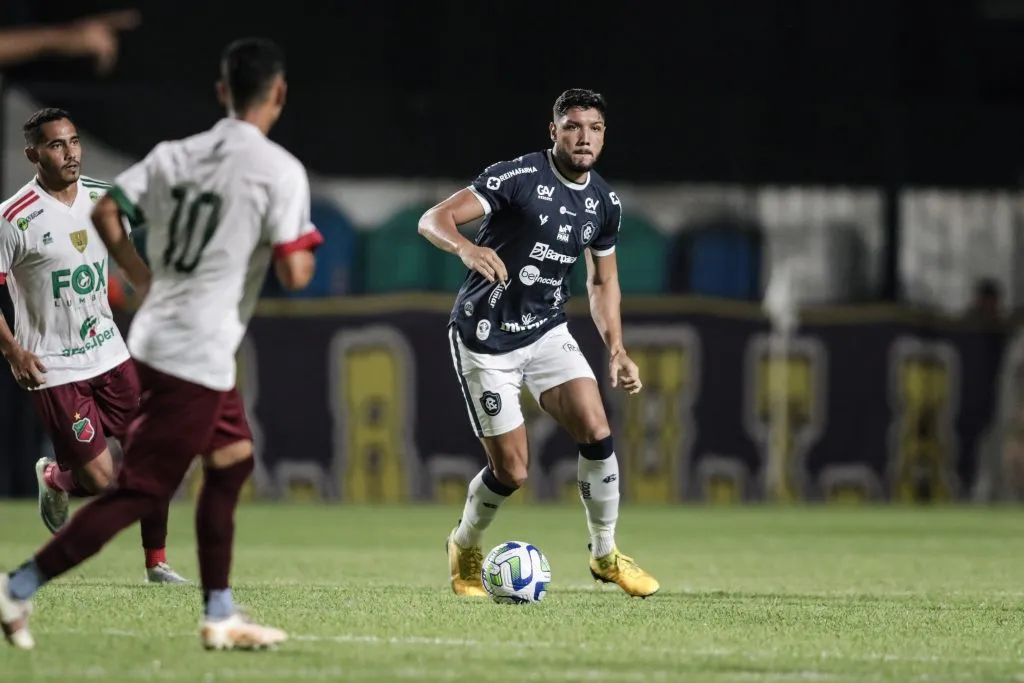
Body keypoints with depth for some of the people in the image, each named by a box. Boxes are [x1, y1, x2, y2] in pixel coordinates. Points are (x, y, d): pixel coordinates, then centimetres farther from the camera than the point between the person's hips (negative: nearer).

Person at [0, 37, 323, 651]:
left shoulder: (174, 155, 7)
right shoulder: (281, 171, -12)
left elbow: (104, 213, 7)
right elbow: (294, 274, -17)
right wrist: (305, 249, 5)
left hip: (154, 340, 8)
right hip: (198, 358, -8)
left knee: (233, 461, 19)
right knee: (141, 494, -4)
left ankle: (221, 616, 21)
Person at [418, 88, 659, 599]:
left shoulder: (605, 203, 2)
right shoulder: (518, 177, -18)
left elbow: (603, 281, 16)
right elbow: (433, 220, -25)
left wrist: (616, 350, 4)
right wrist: (466, 247, -46)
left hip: (546, 331, 5)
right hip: (486, 338, -5)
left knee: (595, 428, -16)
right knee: (511, 469, -5)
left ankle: (605, 555, 2)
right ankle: (465, 547, 26)